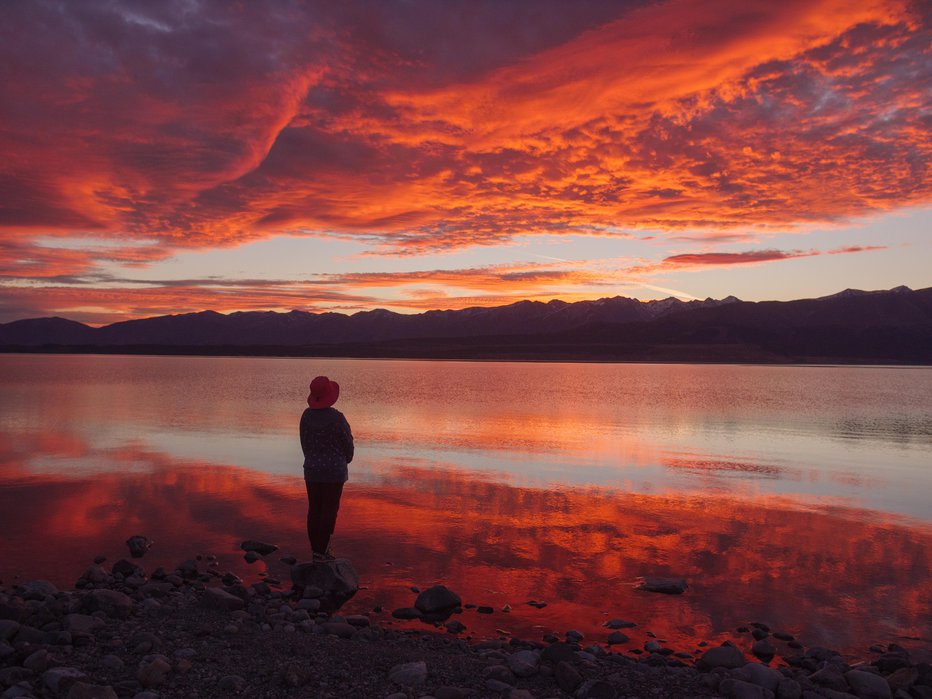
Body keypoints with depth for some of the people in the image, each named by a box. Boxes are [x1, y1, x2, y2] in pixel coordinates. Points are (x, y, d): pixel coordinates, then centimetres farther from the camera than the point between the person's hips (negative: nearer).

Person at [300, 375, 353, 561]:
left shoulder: (306, 415, -4)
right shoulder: (336, 417, -19)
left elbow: (304, 442, 6)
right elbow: (348, 443, -8)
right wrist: (346, 460, 14)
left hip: (312, 470, 5)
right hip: (334, 470, -5)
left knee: (314, 509, 12)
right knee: (329, 510, 3)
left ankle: (316, 549, 20)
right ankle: (321, 551, 5)